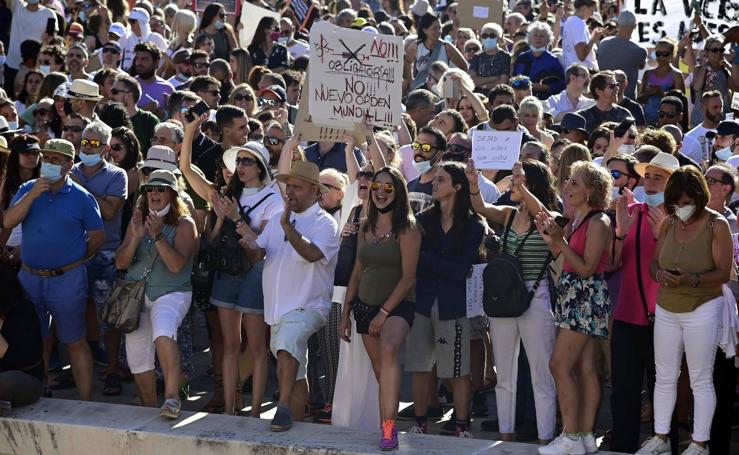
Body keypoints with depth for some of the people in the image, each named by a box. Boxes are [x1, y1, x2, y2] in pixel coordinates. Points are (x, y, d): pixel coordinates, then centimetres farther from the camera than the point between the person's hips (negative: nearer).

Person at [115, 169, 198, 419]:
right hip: (136, 296, 6)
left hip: (171, 294, -6)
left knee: (163, 333, -35)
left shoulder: (184, 224, -5)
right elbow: (121, 263, 3)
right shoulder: (138, 221, 10)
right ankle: (150, 409, 26)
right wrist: (135, 237, -13)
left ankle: (172, 396, -40)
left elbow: (177, 265, -17)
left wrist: (158, 236, -26)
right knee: (138, 357, 9)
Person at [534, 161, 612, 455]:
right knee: (585, 369, 9)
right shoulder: (578, 218, 13)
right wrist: (551, 238, 2)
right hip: (575, 297, 9)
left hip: (586, 298, -9)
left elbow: (586, 268, -17)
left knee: (560, 365, -11)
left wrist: (559, 241, -20)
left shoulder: (598, 222, -13)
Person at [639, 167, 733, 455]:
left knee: (701, 380, 2)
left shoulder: (717, 225, -10)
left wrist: (693, 280, -28)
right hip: (666, 309, 5)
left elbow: (724, 272, -12)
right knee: (664, 377, 10)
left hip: (702, 310, -5)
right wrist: (660, 274, -15)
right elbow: (653, 263, 8)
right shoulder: (669, 223, 4)